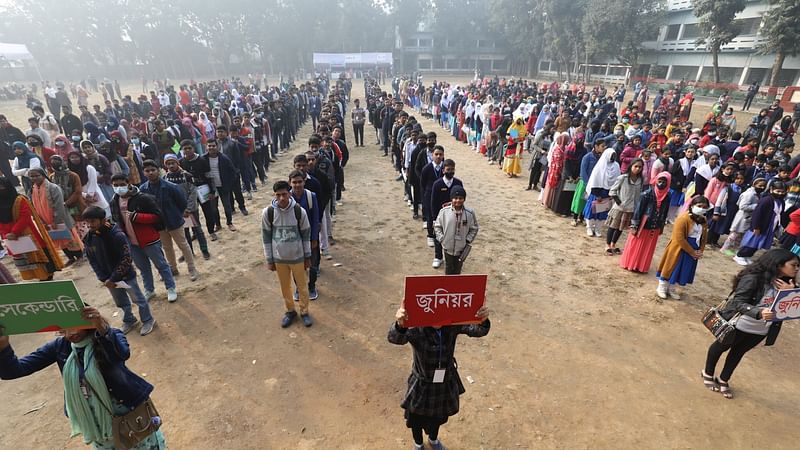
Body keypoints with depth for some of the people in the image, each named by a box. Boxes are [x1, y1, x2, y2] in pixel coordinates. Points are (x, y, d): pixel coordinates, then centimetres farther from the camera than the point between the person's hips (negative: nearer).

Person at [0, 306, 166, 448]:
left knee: (146, 445, 16)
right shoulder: (60, 346, -7)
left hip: (129, 410, -4)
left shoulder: (109, 336, -20)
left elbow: (123, 354, -43)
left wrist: (103, 329, -59)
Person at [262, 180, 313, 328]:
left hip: (297, 257, -1)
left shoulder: (299, 211, -16)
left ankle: (304, 312, 36)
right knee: (285, 287, 18)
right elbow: (266, 237, -3)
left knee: (302, 285, 14)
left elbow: (306, 235, -4)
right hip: (279, 258, 1)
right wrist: (269, 260, 0)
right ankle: (290, 311, 41)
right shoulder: (268, 212, -14)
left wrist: (307, 256, 1)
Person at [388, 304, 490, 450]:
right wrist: (400, 325, -71)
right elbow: (395, 338, -47)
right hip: (422, 385, -3)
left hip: (446, 383, 3)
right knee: (417, 418, 24)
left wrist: (483, 321, -53)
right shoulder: (417, 329, -31)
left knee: (438, 416, 31)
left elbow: (478, 331, -28)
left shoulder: (452, 325, -21)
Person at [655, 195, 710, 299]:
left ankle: (671, 289, 31)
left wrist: (700, 251, -3)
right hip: (679, 249, -7)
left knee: (683, 270, 15)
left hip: (693, 252, 7)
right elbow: (679, 239, -23)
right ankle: (661, 288, 23)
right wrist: (692, 252, -17)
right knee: (671, 268, 6)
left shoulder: (703, 220, 2)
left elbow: (704, 237, 12)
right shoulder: (683, 218, -21)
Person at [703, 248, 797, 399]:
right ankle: (708, 374, 39)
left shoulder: (786, 284, -5)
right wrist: (759, 312, -42)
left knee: (738, 352, 22)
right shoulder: (753, 278, -25)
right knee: (720, 347, 17)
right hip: (739, 325, -6)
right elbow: (739, 303, -26)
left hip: (761, 331, 6)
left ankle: (723, 380, 41)